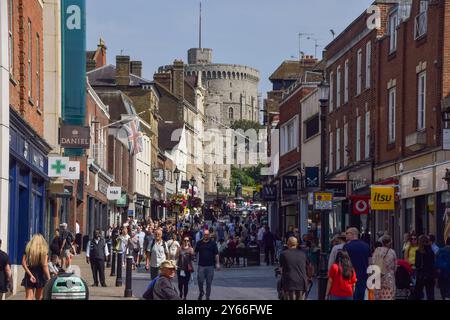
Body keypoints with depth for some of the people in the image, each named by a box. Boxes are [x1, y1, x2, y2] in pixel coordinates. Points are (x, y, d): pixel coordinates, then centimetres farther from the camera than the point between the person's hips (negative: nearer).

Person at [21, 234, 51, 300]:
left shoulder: (28, 249, 4)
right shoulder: (44, 250, -3)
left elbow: (24, 263, -6)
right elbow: (45, 265, -11)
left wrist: (30, 274, -9)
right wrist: (49, 278, -9)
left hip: (29, 275, 1)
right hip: (40, 275, -1)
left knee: (29, 297, -3)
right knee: (39, 297, 12)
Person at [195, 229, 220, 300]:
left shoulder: (213, 243, 3)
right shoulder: (199, 243, 6)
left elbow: (216, 254, 4)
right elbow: (195, 252, 7)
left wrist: (217, 263, -2)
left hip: (210, 266, 0)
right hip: (201, 265, 0)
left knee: (209, 282, 3)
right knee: (200, 281, -4)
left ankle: (207, 297, 13)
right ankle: (201, 292, 23)